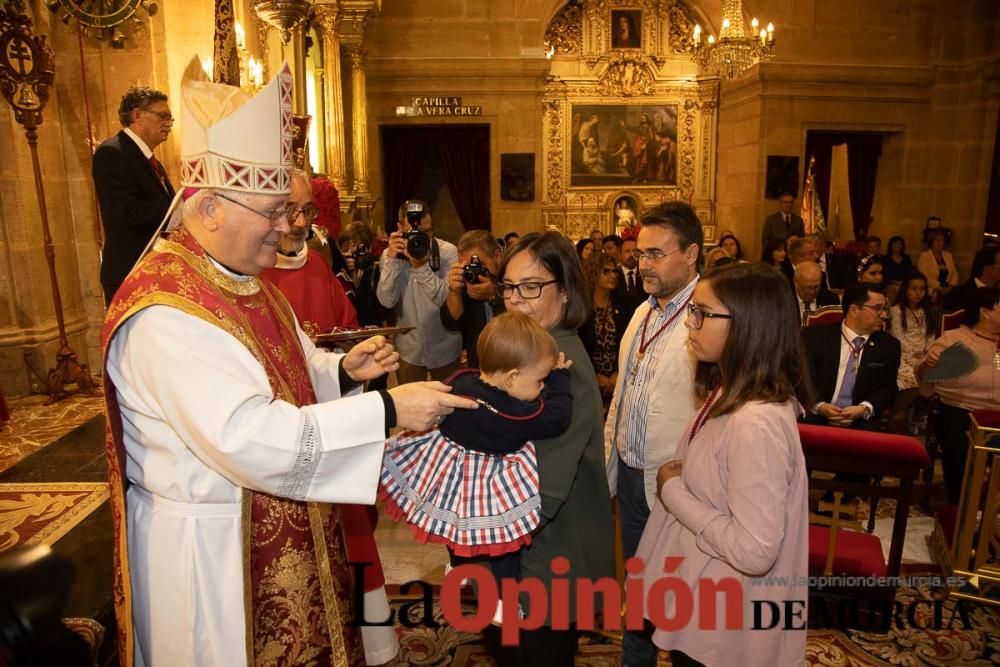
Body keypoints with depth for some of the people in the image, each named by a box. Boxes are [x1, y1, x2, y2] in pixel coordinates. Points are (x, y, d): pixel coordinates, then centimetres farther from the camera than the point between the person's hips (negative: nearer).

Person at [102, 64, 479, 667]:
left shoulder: (246, 280, 5)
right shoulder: (164, 312, -26)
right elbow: (249, 440, -34)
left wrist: (343, 370, -5)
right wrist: (388, 409, -31)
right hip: (211, 549, -8)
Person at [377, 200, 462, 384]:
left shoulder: (448, 252, -13)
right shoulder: (389, 255, -6)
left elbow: (448, 299, -22)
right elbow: (387, 301, -17)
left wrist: (421, 266, -33)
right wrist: (392, 260, -27)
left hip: (445, 349, -1)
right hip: (408, 350, 2)